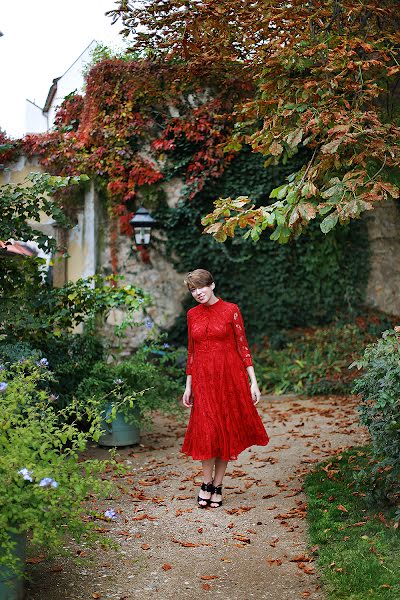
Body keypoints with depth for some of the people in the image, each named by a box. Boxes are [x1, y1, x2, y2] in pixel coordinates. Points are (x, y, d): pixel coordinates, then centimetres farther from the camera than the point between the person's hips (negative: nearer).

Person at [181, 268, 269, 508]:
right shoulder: (192, 314, 8)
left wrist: (253, 382, -6)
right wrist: (188, 386, 11)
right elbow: (192, 352, 13)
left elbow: (243, 346, -2)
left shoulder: (231, 310, -3)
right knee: (206, 430, -4)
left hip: (229, 376, -2)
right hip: (203, 378, 2)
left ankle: (218, 485, 15)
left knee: (226, 429, 4)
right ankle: (207, 483, 13)